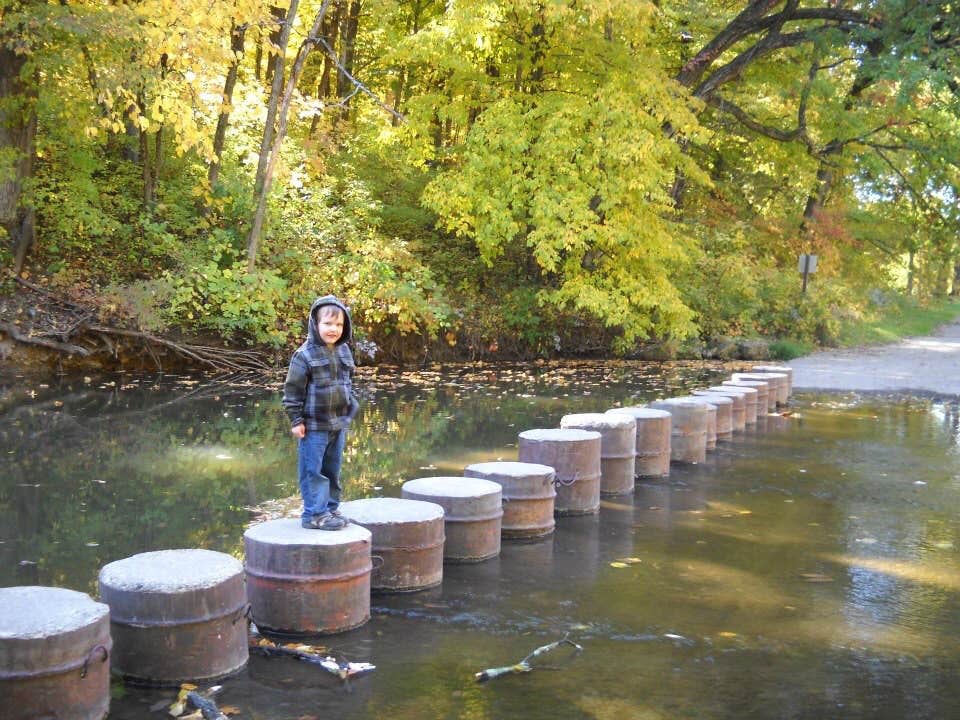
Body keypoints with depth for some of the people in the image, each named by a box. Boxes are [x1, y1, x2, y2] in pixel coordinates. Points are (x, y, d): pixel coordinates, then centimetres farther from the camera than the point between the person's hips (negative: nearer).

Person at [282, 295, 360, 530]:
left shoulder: (344, 352, 8)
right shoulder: (305, 355, -13)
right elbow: (293, 389, -11)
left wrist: (350, 410, 18)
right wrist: (296, 420, -12)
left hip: (338, 424, 7)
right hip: (314, 426, -7)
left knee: (333, 470, 15)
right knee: (313, 471, -1)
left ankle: (330, 508, 26)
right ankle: (315, 513, 5)